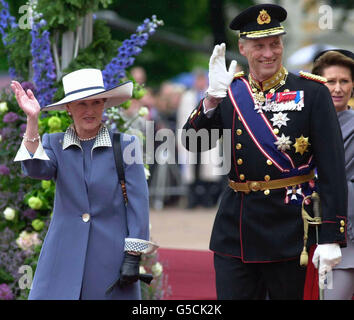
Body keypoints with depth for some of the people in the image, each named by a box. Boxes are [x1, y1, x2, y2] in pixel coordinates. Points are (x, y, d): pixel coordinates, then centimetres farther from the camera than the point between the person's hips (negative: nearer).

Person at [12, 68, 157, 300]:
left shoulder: (125, 144, 1)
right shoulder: (55, 144, 8)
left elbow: (138, 202, 0)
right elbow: (36, 169, -13)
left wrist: (133, 255, -4)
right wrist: (32, 120, -22)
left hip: (111, 255, -1)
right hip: (65, 255, 2)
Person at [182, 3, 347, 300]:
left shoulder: (312, 93, -2)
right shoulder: (230, 93, 9)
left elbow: (332, 169, -6)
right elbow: (192, 143, -1)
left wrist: (331, 238, -13)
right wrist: (213, 98, -17)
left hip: (289, 230, -3)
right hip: (235, 230, 3)